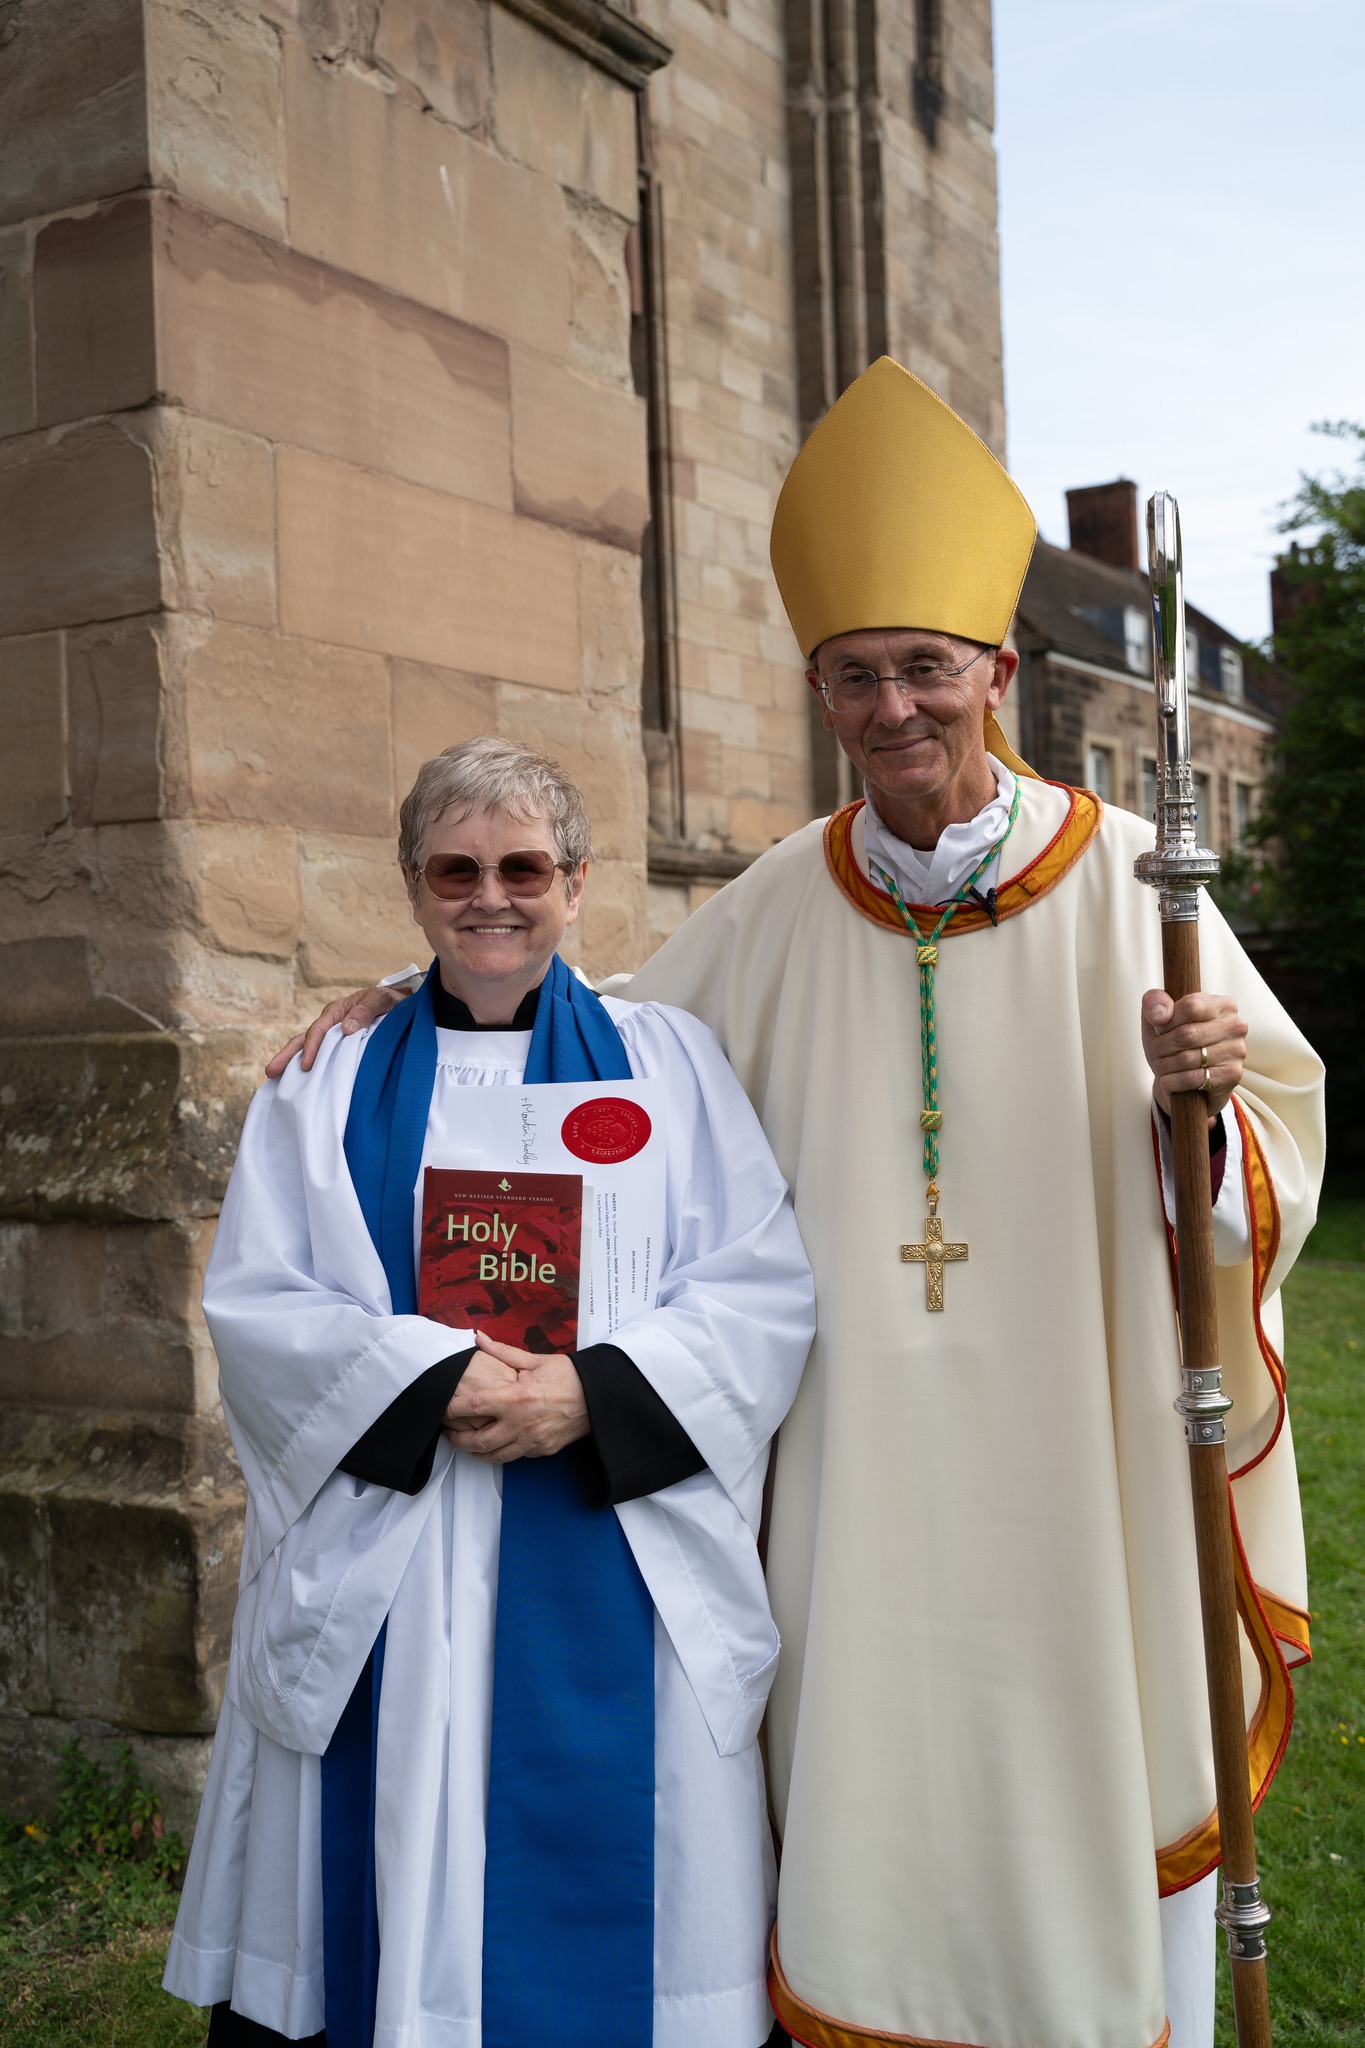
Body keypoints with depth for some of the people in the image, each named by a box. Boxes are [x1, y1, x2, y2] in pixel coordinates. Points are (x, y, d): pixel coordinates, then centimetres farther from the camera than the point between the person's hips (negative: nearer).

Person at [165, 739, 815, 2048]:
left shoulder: (667, 1063, 8)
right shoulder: (332, 1081, 10)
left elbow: (765, 1293, -1)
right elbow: (255, 1304, 0)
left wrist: (590, 1391, -16)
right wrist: (432, 1382, -15)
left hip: (615, 1574, 0)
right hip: (382, 1587, 1)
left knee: (604, 1912, 3)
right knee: (393, 1878, 4)